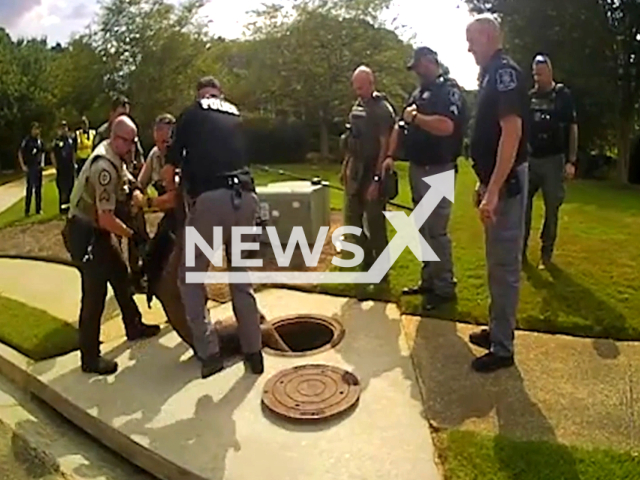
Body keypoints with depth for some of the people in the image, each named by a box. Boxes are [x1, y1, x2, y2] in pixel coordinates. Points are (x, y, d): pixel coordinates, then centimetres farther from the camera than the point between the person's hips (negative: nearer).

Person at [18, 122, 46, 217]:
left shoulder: (40, 141, 9)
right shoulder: (27, 140, -7)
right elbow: (20, 153, -5)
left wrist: (42, 163, 10)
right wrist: (23, 166, -8)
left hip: (39, 167, 5)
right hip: (30, 167, -5)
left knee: (38, 188, 9)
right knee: (30, 187, -8)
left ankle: (38, 209, 16)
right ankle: (27, 210, -3)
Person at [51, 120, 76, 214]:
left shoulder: (70, 140, 11)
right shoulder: (56, 141, -4)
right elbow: (52, 155, -4)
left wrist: (74, 165, 12)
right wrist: (56, 167, -8)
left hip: (70, 168, 5)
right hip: (61, 169, -5)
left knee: (70, 188, 9)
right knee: (62, 189, -4)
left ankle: (69, 205, 19)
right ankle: (62, 207, 3)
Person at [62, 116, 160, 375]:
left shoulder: (113, 157, 4)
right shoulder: (105, 167, -26)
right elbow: (106, 219, -29)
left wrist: (136, 195, -3)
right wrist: (135, 235, -17)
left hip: (95, 231, 10)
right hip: (84, 234, -10)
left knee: (120, 275, 18)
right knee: (95, 292, -9)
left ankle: (134, 327, 34)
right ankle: (90, 358, 0)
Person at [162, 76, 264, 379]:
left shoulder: (191, 114, 14)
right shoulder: (235, 116, 24)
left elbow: (169, 169, 11)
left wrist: (174, 193, 32)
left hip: (209, 200, -4)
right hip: (245, 197, 4)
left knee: (190, 278, 12)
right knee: (242, 278, 16)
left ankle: (209, 352, 7)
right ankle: (253, 352, 20)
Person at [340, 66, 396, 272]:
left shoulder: (382, 109, -12)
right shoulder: (357, 106, 11)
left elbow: (385, 146, -17)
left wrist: (377, 179, -21)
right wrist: (346, 165, 14)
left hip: (372, 172, -8)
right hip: (355, 170, 8)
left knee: (375, 222, -1)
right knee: (352, 218, 12)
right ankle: (367, 261, 27)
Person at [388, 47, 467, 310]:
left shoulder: (449, 89, -11)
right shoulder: (418, 93, 17)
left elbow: (445, 127, -28)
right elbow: (400, 125, 18)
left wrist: (415, 117, -15)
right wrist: (390, 155, 7)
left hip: (437, 171, -9)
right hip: (417, 168, 9)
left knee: (436, 231, -6)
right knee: (423, 230, 14)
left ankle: (445, 287, 6)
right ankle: (428, 281, 26)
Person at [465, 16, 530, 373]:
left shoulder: (504, 71, -14)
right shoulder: (492, 74, 17)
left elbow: (512, 132, -24)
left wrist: (493, 190, -28)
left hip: (506, 182, -10)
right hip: (496, 180, 10)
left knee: (505, 264, -3)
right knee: (498, 262, 17)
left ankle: (503, 348, 8)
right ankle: (497, 330, 30)